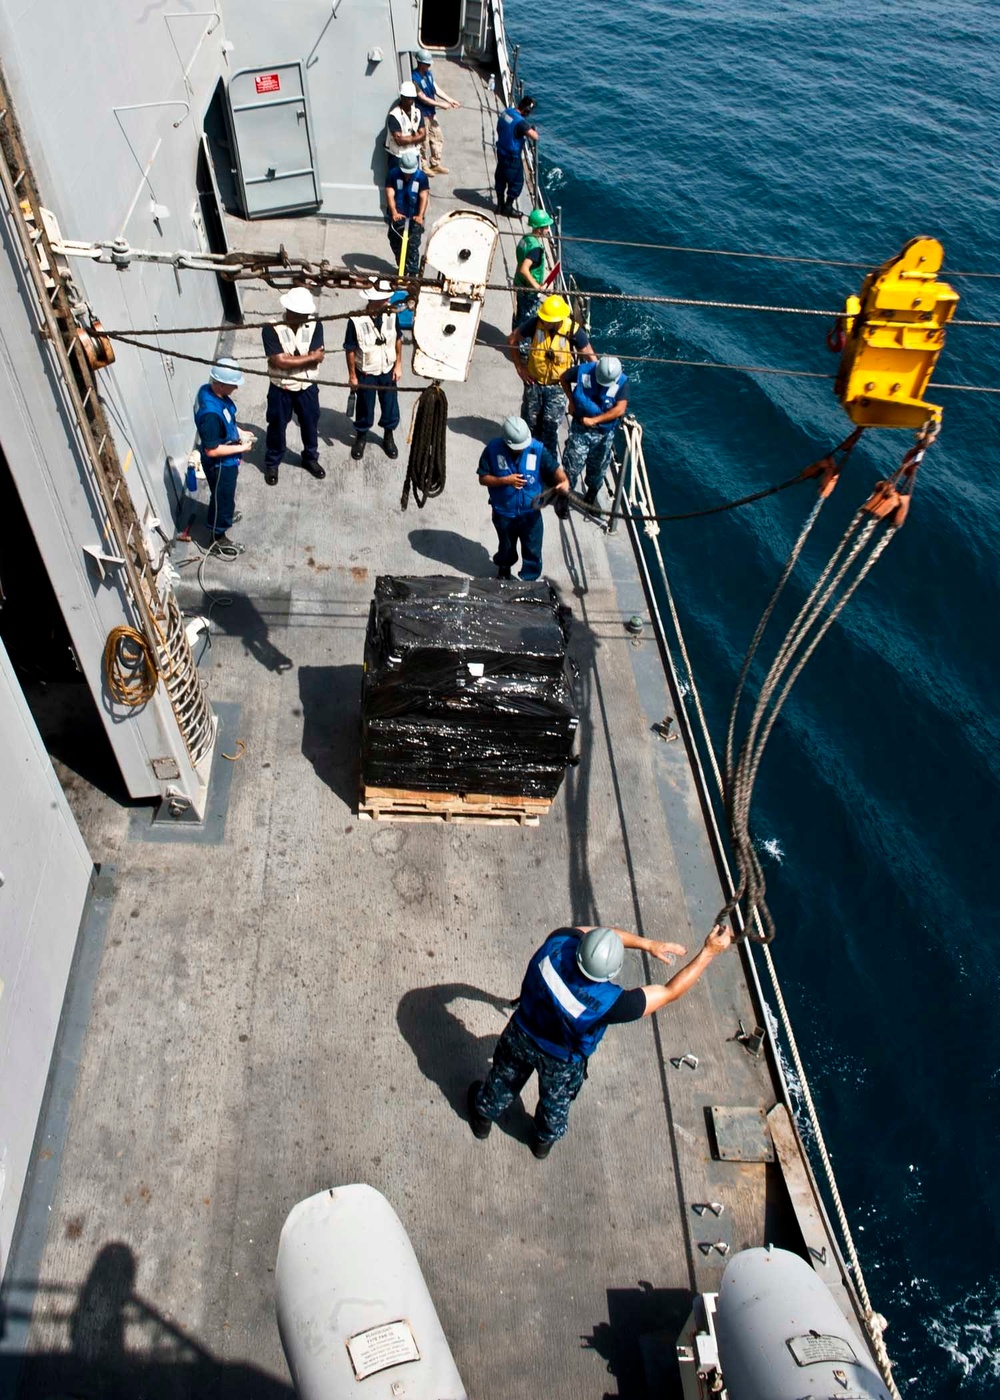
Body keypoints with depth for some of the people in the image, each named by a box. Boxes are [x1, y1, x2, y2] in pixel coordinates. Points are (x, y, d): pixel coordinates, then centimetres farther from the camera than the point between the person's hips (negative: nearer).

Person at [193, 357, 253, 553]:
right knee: (222, 497, 15)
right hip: (219, 464, -8)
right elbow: (212, 450, -30)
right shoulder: (211, 412, -39)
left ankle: (225, 514, 59)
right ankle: (218, 536, 37)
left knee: (225, 495, 33)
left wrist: (239, 432, 1)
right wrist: (241, 448, -21)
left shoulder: (209, 390, -11)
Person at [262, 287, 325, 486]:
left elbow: (317, 359, -18)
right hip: (280, 389, -2)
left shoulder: (315, 325, -11)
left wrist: (290, 360, -23)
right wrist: (309, 357, -22)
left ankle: (310, 458, 44)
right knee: (277, 427, 14)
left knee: (310, 425, 20)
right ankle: (272, 463, 35)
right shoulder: (271, 329, -20)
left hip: (307, 387, 3)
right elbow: (279, 361, -26)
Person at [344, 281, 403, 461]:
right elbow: (350, 350, -14)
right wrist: (352, 376, -9)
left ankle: (388, 437, 40)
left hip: (388, 371, 3)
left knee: (390, 406, 16)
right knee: (364, 408, 15)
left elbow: (398, 339, 4)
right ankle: (361, 437, 38)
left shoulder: (391, 315, -12)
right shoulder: (356, 320, -24)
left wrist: (398, 364, 2)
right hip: (366, 373, -3)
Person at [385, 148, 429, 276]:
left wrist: (420, 215, -30)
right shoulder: (393, 174, -8)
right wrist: (394, 212, -32)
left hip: (414, 218, -2)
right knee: (395, 244, 14)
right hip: (397, 216, 2)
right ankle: (401, 268, 33)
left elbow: (424, 197, -15)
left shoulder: (421, 177, -9)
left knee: (412, 246, -7)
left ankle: (413, 272, -2)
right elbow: (390, 195, -16)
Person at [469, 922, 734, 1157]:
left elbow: (594, 932, -16)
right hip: (561, 1059, -2)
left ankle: (484, 1116, 61)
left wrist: (647, 944, -14)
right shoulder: (609, 1002, -41)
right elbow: (670, 992, -29)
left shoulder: (557, 943, -36)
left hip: (521, 1034, 2)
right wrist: (709, 952, -25)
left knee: (504, 1080, 33)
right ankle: (545, 1139, 62)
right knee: (556, 1101, 32)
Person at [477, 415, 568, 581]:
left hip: (530, 512, 0)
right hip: (503, 512, 0)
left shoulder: (537, 449, -20)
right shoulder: (492, 450, -20)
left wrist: (564, 480, -42)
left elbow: (554, 468, -19)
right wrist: (505, 480, -29)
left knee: (533, 551, 13)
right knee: (506, 546, 27)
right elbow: (483, 478, -14)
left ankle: (530, 581, 36)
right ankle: (504, 568, 58)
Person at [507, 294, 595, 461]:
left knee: (550, 426, -6)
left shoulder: (574, 331, -20)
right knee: (530, 423, 14)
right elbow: (512, 339, 0)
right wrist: (519, 367, -1)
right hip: (533, 382, 2)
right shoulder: (535, 323, -17)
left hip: (557, 386, -2)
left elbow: (591, 358, -9)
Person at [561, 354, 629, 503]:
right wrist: (571, 401, -2)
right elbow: (564, 378, 5)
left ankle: (591, 497, 41)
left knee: (597, 469, 18)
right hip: (580, 428, -1)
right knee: (572, 465, -1)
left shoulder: (622, 382, -17)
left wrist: (594, 420, -24)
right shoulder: (583, 371, -15)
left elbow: (620, 409, -24)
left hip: (604, 433, 1)